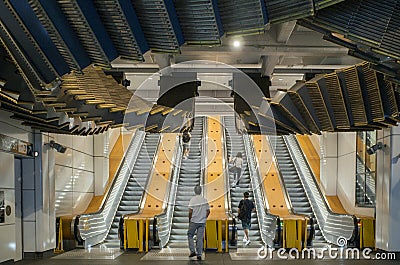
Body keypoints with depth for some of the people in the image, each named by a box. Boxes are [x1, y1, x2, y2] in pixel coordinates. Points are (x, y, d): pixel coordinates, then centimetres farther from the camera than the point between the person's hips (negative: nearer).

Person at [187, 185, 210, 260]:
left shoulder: (192, 200, -10)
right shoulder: (205, 200, 2)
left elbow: (190, 212, -13)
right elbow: (208, 211, 3)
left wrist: (189, 220, 0)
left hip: (194, 221, -3)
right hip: (202, 222, 3)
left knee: (190, 235, 13)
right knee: (200, 238, 5)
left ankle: (192, 251, 4)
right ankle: (199, 254, 3)